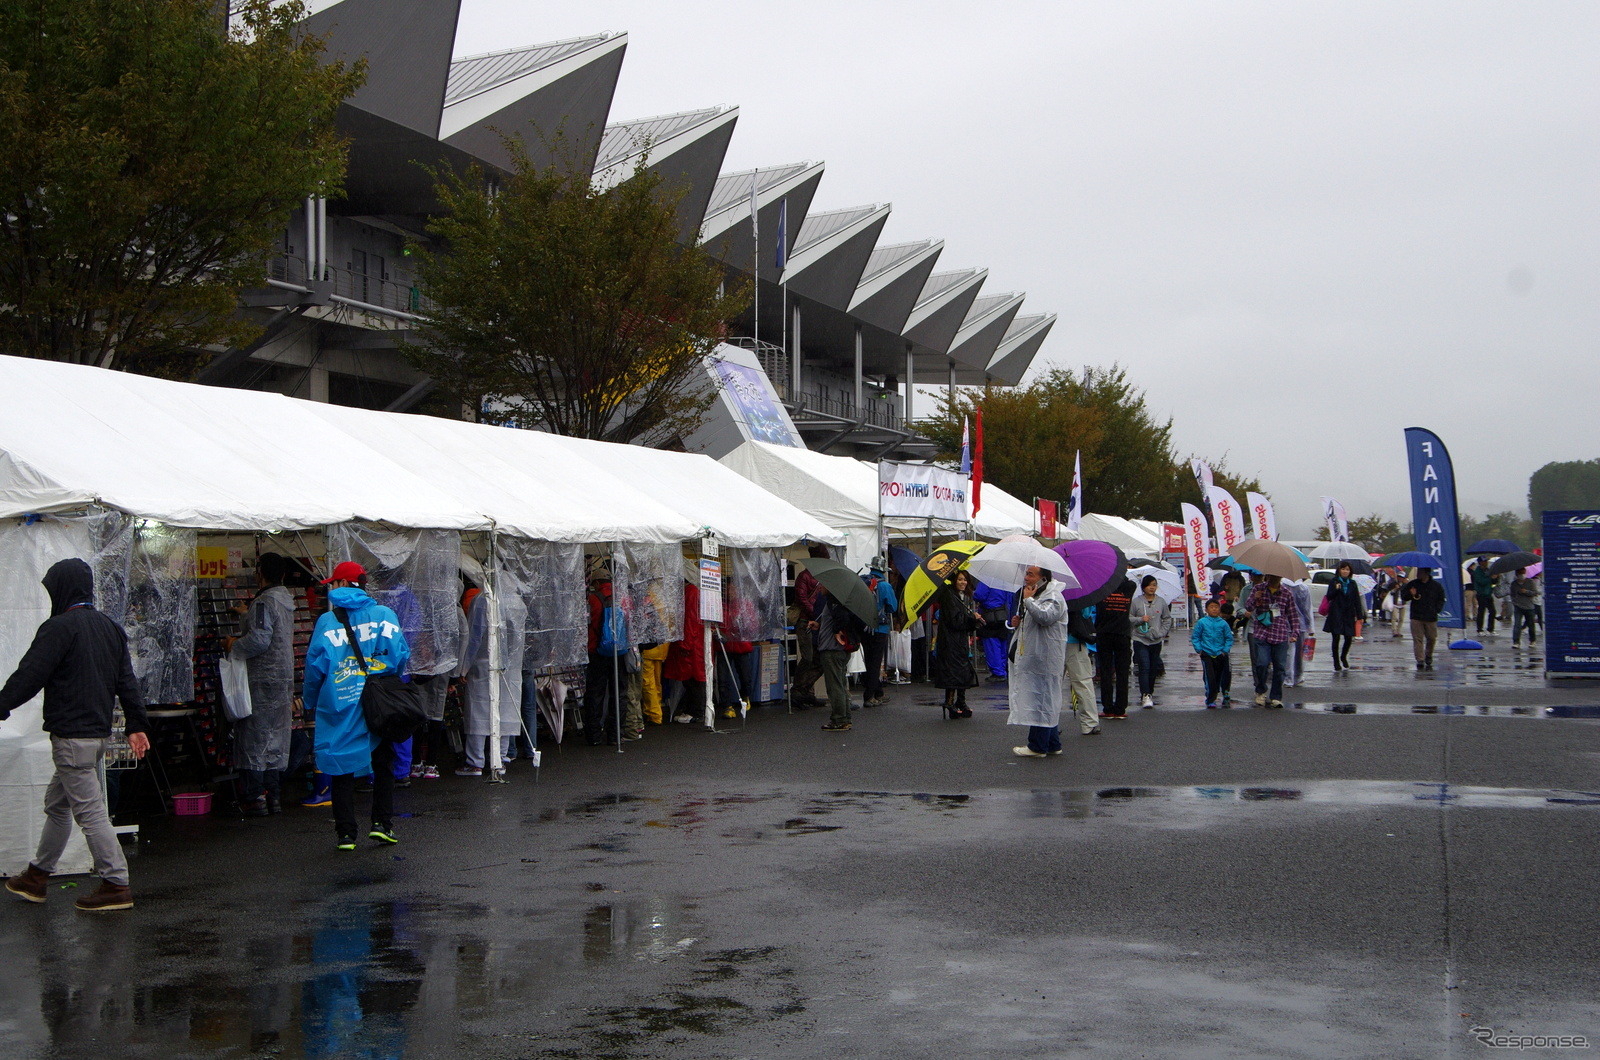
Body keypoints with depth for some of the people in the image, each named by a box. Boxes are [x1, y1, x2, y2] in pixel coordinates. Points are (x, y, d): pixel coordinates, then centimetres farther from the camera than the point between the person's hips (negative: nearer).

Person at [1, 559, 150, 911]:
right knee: (57, 803, 21)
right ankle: (37, 876, 32)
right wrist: (136, 725, 12)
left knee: (90, 810, -6)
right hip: (99, 733, 9)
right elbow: (127, 682, 12)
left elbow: (29, 676, -15)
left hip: (70, 735, -9)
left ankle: (116, 885, -5)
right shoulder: (111, 628, 12)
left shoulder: (59, 628, -13)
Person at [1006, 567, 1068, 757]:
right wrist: (1018, 622, 10)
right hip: (1032, 658, 10)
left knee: (1041, 701, -6)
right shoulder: (1034, 596, 19)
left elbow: (1045, 616, -32)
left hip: (1044, 660, -10)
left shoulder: (1053, 597, -12)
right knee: (1048, 702, 14)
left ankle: (1038, 747, -2)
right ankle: (1052, 744, 20)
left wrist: (1028, 599, -18)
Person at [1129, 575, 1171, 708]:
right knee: (1144, 667, -13)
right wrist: (1140, 619, -15)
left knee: (1153, 669, 10)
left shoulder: (1161, 602, 6)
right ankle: (1145, 695, -17)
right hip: (1140, 640, -3)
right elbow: (1129, 618, 1)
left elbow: (1167, 619, 13)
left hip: (1156, 641, 3)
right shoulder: (1136, 602, -2)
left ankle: (1150, 693, 23)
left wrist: (1162, 632, 1)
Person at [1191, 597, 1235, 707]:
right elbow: (1195, 637, 5)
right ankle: (1210, 700, 2)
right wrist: (1199, 649, -5)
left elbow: (1229, 638, 10)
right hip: (1206, 654, -2)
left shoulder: (1223, 623, 4)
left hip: (1220, 654, 2)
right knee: (1210, 678, -7)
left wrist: (1225, 650, -1)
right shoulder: (1202, 623, 0)